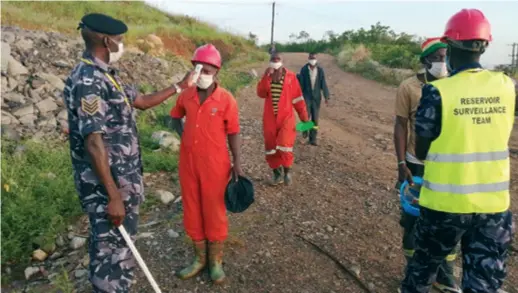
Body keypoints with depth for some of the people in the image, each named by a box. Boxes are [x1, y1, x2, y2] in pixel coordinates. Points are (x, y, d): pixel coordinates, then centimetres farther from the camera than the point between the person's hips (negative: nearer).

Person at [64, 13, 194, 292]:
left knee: (122, 243, 22)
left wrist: (180, 86, 24)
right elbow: (93, 142, -25)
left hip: (125, 180, 10)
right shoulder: (87, 81, -21)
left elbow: (143, 101, 22)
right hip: (108, 186, -10)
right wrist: (113, 197, -24)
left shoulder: (107, 76, 10)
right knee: (110, 248, 4)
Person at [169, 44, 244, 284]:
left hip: (215, 165, -4)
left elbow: (233, 134, -5)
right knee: (192, 211, 14)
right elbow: (176, 116, 20)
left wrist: (237, 163, -7)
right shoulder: (186, 95, 0)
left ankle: (216, 260, 27)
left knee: (214, 211, 8)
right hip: (188, 163, 4)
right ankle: (199, 258, 33)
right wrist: (182, 134, 4)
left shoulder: (226, 99, -10)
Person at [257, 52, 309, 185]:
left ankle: (287, 171, 11)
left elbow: (297, 97, 0)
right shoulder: (267, 76, 6)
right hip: (270, 118, 3)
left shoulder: (291, 76, -3)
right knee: (271, 147, 7)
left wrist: (304, 116, 1)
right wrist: (267, 77, -18)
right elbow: (261, 93, -9)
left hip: (286, 117, -3)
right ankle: (276, 172, 25)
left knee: (284, 146, -14)